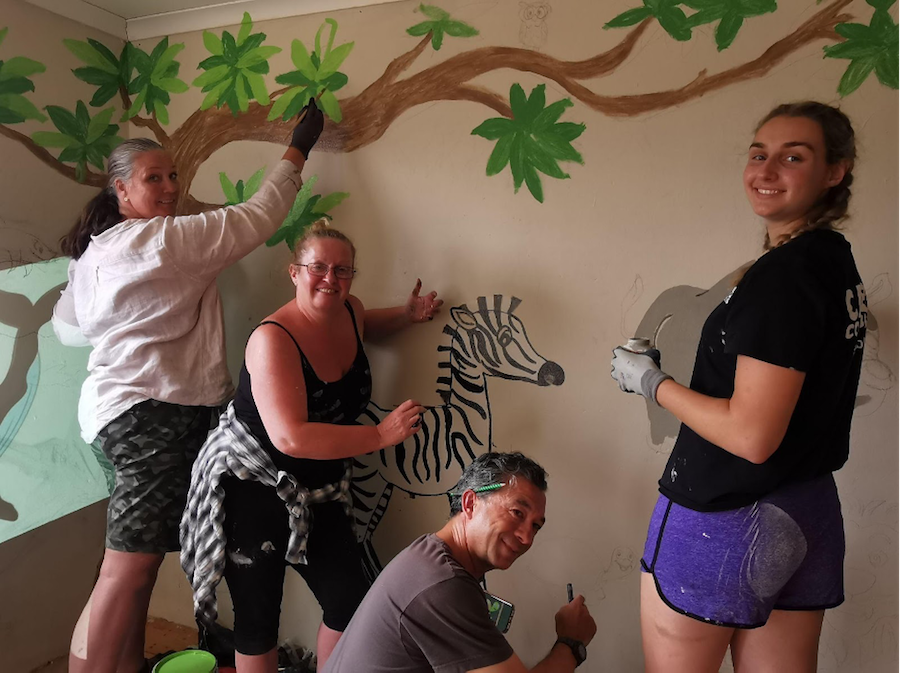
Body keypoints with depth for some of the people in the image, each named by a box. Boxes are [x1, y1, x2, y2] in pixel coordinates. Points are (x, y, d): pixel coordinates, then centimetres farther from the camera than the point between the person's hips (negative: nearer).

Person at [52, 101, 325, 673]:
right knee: (131, 561, -8)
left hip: (124, 406, 10)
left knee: (137, 554, 17)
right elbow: (257, 218, -10)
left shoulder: (95, 250, 16)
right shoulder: (164, 240, -12)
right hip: (156, 411, -10)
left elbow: (69, 327, 24)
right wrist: (297, 151, 0)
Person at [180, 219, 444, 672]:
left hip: (317, 493, 7)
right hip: (252, 489, -6)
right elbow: (290, 437, -33)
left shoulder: (349, 311, -1)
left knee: (350, 604, 7)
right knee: (259, 618, 6)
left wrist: (407, 315, 11)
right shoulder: (273, 338, -24)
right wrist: (381, 435, -30)